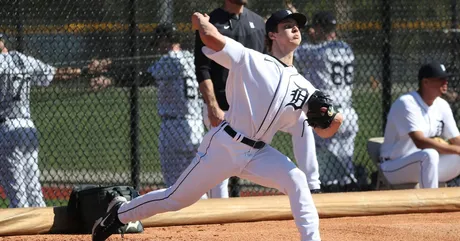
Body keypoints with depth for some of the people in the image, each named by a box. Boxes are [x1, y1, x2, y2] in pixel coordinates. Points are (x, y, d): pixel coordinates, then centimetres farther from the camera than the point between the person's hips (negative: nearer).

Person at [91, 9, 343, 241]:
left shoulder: (303, 87, 5)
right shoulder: (251, 60, -8)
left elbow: (324, 132, 3)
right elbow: (210, 36, -19)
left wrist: (330, 118, -19)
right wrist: (201, 21, 2)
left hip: (258, 153, 4)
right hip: (224, 145, -4)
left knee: (296, 180, -22)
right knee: (176, 198, 6)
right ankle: (120, 212, 29)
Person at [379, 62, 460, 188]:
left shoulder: (442, 106, 4)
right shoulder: (406, 103, -20)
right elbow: (420, 142, -32)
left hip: (429, 166, 8)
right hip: (394, 167, -8)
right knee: (429, 155, -36)